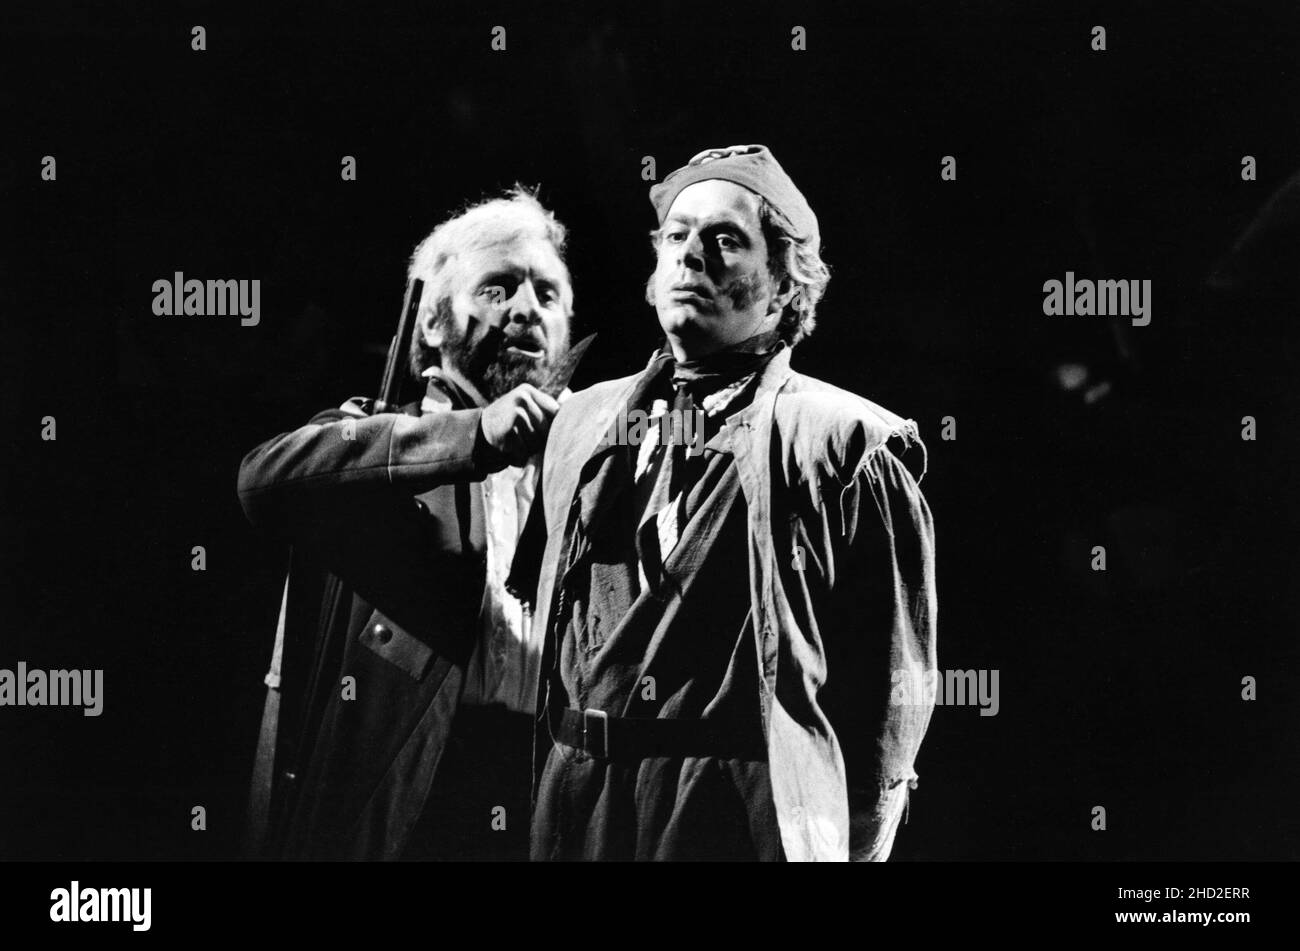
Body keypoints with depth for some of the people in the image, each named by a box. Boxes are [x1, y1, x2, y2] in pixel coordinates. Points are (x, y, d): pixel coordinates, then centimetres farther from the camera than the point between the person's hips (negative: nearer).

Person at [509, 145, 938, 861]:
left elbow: (894, 683, -4)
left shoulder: (848, 444, -3)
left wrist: (853, 845, -5)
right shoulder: (580, 422, 13)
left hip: (753, 817, -4)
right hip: (573, 808, 5)